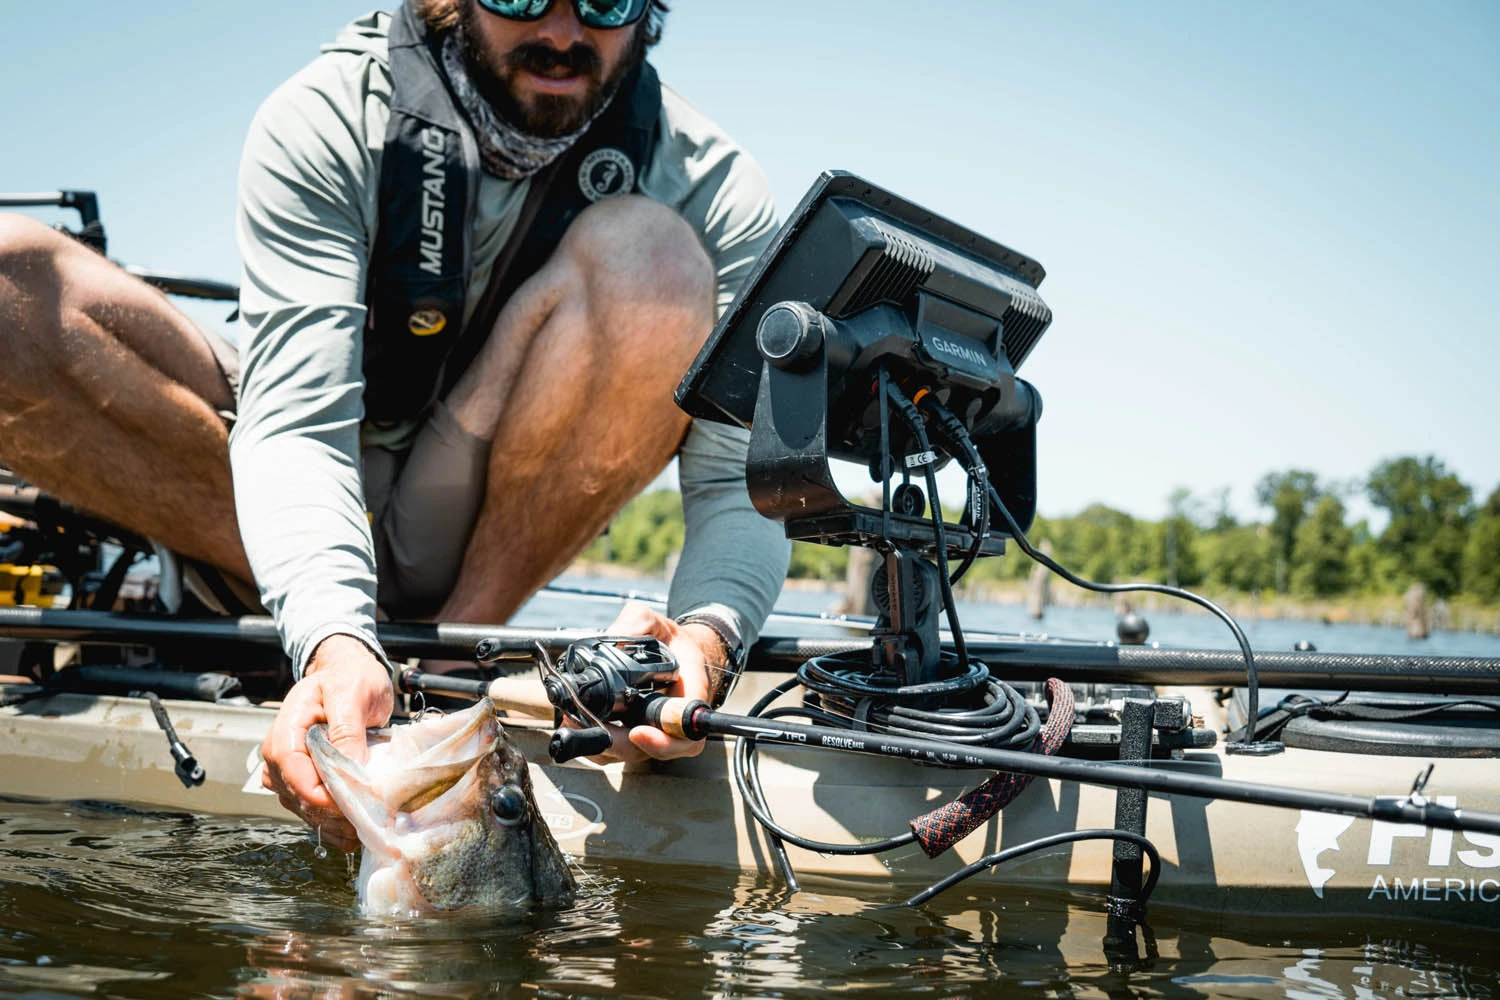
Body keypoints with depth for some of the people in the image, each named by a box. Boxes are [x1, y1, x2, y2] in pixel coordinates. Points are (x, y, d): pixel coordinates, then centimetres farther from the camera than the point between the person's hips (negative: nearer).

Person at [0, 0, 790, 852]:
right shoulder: (327, 123, -16)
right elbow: (294, 423, -27)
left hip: (499, 532, 0)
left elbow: (743, 483, -17)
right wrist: (333, 636, -46)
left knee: (651, 251, -27)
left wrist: (704, 639, -40)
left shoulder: (711, 187, -14)